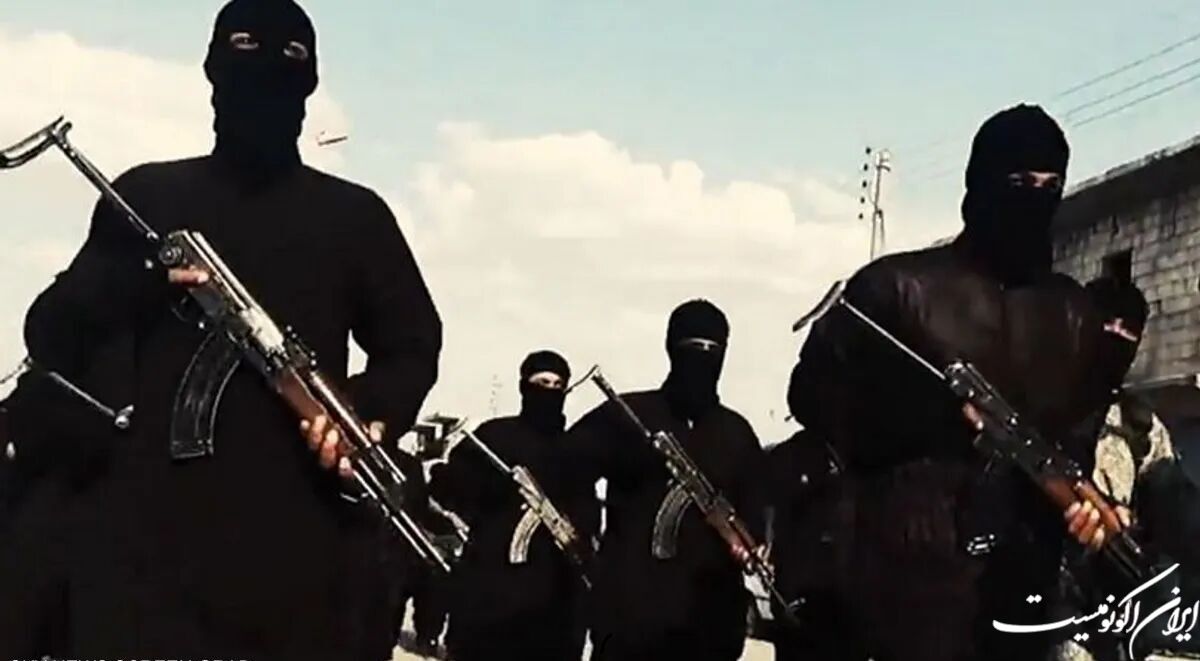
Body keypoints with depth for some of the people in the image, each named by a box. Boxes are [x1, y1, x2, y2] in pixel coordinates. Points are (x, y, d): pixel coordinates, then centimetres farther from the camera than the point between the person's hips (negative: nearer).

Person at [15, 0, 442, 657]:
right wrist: (143, 277, -9)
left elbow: (414, 345, 14)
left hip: (306, 527, 1)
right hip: (153, 519, 0)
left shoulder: (354, 214, 15)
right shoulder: (146, 196, 14)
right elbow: (50, 337, 10)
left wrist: (372, 413, -7)